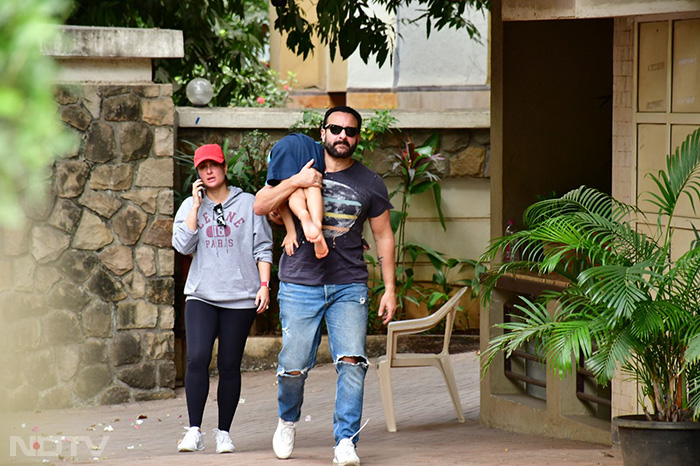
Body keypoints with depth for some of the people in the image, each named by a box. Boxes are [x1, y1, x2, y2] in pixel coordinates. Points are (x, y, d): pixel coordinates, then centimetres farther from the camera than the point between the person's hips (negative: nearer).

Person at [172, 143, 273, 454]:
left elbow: (262, 248, 7)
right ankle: (194, 431, -12)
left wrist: (264, 285, -3)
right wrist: (197, 205, -5)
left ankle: (224, 433, 10)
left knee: (230, 366, 2)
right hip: (201, 296, 0)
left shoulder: (248, 204, 6)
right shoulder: (190, 206, 10)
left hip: (240, 296, 0)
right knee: (197, 359, -15)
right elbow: (182, 245, -5)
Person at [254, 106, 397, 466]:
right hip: (300, 284, 0)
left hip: (349, 287, 0)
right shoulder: (298, 172, 8)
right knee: (294, 365, -2)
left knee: (351, 362, -14)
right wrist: (295, 182, -14)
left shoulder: (369, 183, 9)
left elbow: (383, 237, 13)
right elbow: (260, 206, 0)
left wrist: (390, 289, 7)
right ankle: (287, 420, 28)